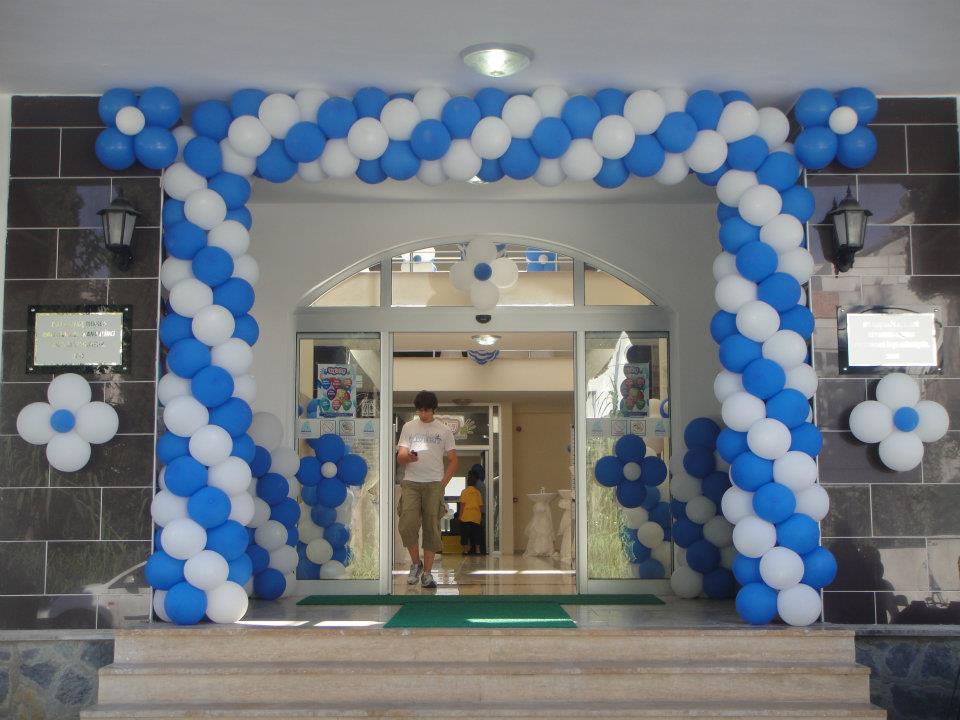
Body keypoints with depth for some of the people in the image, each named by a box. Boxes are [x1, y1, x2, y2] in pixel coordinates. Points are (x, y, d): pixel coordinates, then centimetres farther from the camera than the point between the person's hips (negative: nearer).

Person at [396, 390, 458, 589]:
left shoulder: (443, 430, 8)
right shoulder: (409, 427, 10)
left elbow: (453, 460, 10)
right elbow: (400, 457, 4)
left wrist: (443, 483, -1)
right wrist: (407, 457, -21)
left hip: (434, 484, 0)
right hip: (411, 483, 0)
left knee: (431, 528, -1)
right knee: (408, 525, -13)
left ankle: (427, 573, 6)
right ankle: (416, 563, 10)